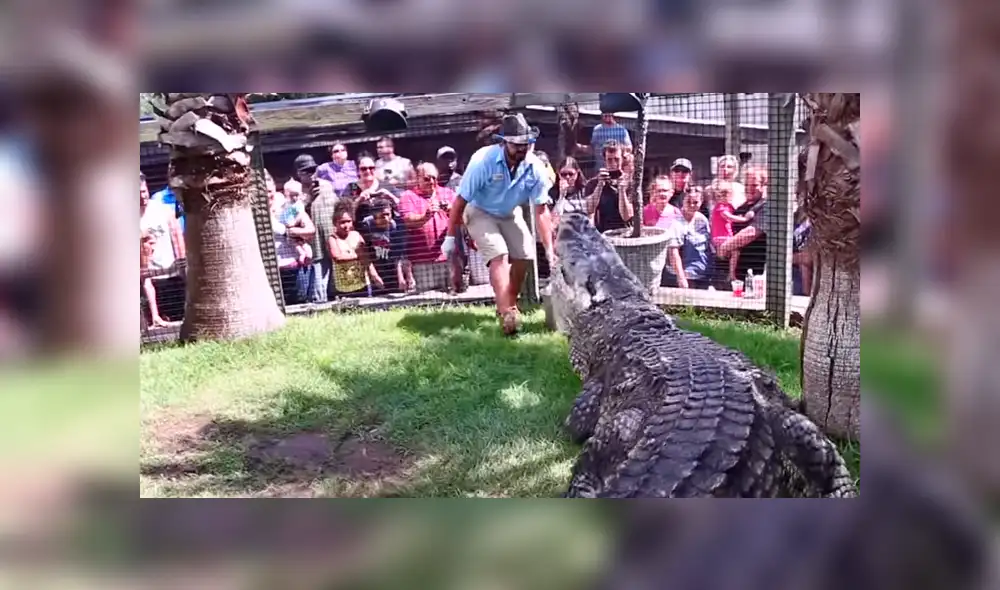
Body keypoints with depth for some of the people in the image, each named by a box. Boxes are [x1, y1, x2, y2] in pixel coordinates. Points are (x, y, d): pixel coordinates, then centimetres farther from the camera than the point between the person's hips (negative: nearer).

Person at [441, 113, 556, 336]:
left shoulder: (535, 167, -21)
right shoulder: (483, 160, -31)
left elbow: (541, 211, -18)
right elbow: (461, 200, -24)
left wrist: (549, 249, -22)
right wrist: (450, 237, -20)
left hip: (510, 214, 5)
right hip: (480, 212, -5)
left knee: (525, 255, -1)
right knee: (499, 255, -22)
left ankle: (509, 305, 20)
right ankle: (506, 313, -22)